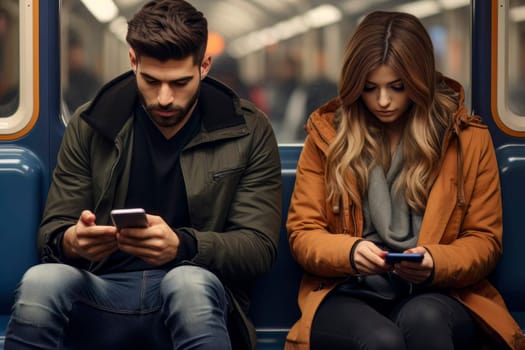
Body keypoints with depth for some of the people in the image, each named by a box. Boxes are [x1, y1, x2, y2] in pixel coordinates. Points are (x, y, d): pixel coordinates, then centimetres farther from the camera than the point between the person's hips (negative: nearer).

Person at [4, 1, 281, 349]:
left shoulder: (248, 131, 4)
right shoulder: (91, 124, 8)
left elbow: (260, 246, -3)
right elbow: (52, 231, 9)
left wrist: (182, 245, -24)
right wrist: (70, 241, -18)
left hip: (198, 296, -2)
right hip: (105, 291, 2)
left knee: (190, 282, -38)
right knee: (41, 281, -31)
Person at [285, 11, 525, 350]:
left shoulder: (468, 138, 8)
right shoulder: (327, 134, 9)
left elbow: (485, 240, 9)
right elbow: (303, 235, 9)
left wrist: (436, 263, -14)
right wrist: (350, 251, -15)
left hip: (436, 296, 1)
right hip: (351, 294, 0)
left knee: (423, 319, -38)